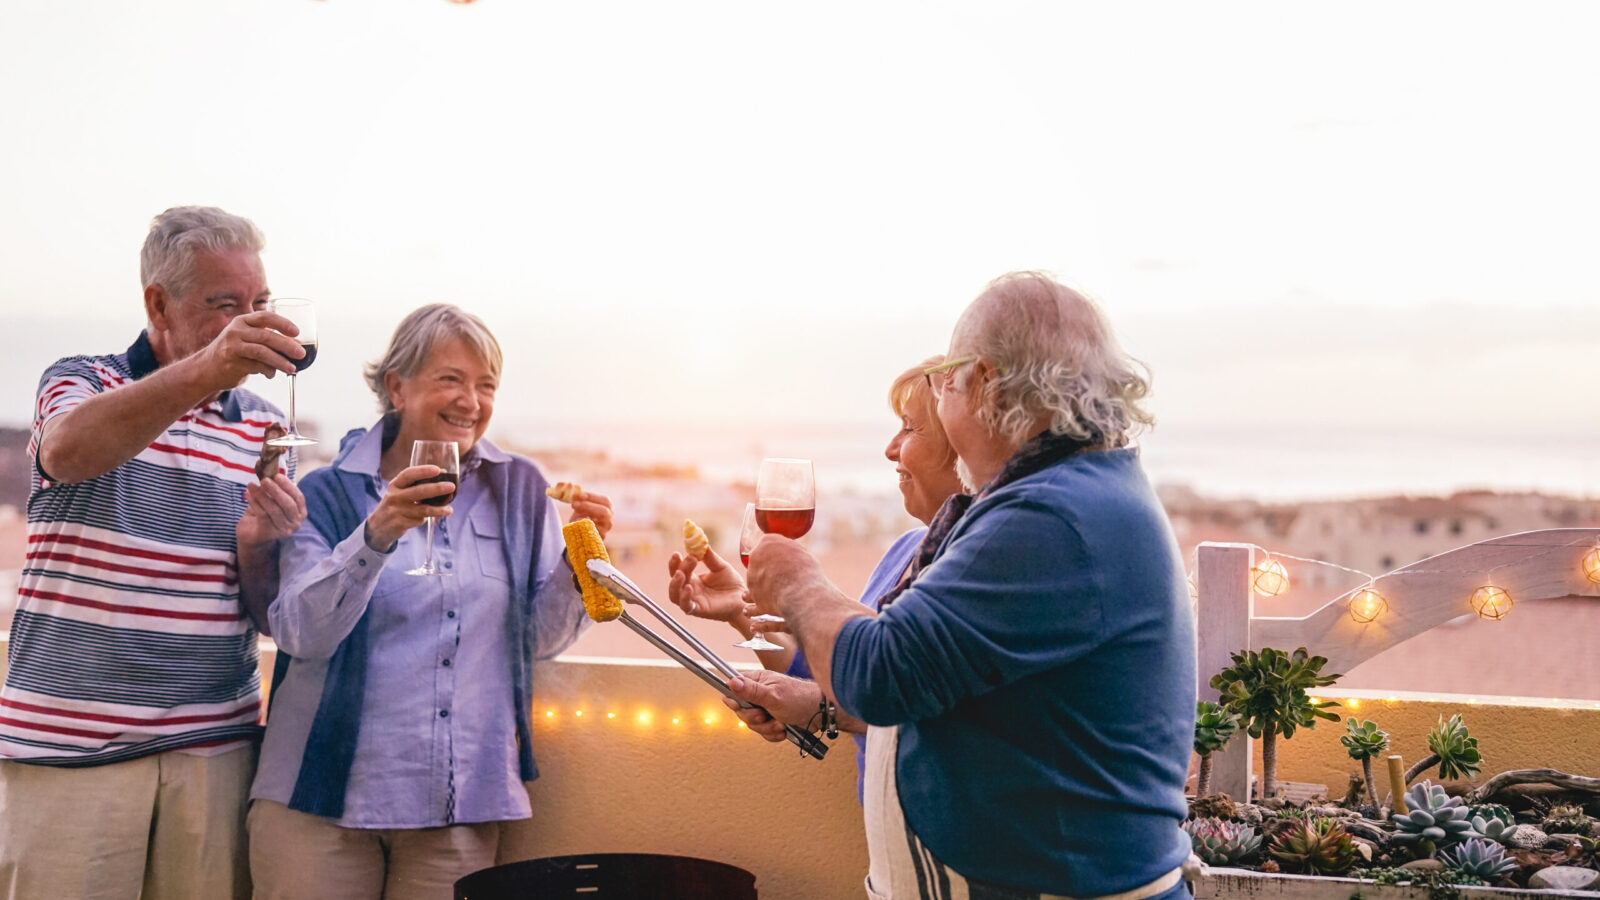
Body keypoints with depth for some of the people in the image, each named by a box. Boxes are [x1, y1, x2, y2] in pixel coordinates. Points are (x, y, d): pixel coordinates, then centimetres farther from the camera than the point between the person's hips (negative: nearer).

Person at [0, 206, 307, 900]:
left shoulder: (263, 426, 11)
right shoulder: (82, 382, 2)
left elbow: (269, 616, 10)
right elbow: (67, 451, -25)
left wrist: (257, 546, -13)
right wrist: (205, 371, -39)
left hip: (215, 749, 3)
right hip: (66, 744, -3)